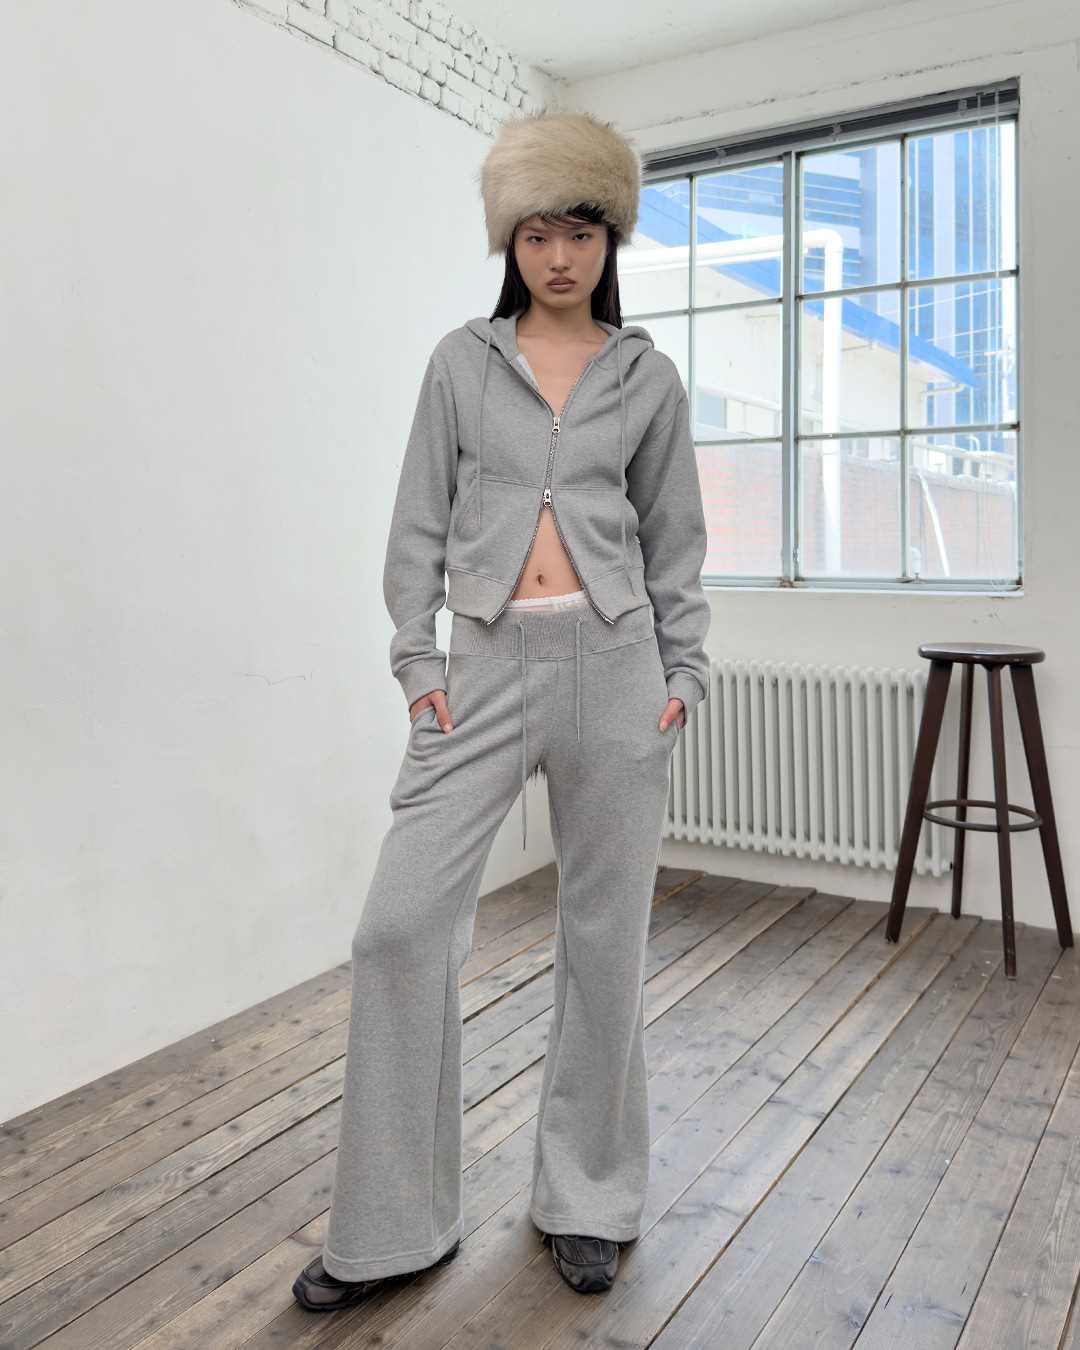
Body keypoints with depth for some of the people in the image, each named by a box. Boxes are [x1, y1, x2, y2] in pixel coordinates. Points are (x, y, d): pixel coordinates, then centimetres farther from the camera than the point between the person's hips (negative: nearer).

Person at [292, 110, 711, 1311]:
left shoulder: (647, 376, 10)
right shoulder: (462, 360, 10)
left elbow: (674, 538, 12)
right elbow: (421, 521, 7)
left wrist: (684, 672, 4)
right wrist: (416, 657, -1)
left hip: (613, 659, 0)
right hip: (486, 661, 0)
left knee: (605, 932, 5)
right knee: (401, 921, -7)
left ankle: (586, 1201, 24)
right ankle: (393, 1224, 11)